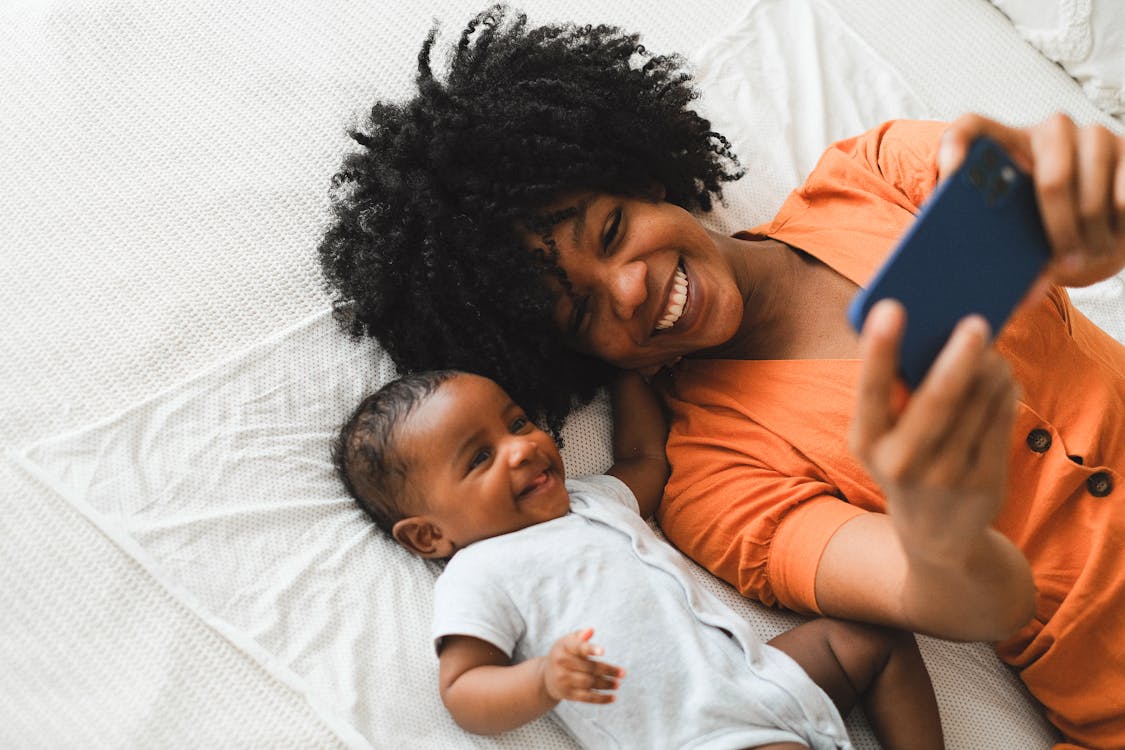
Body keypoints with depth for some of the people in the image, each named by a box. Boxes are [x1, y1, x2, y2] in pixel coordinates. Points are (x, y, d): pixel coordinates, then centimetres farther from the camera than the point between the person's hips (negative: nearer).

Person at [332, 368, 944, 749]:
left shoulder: (592, 499, 20)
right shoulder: (476, 577, -4)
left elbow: (647, 457, 38)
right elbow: (462, 692, -10)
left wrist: (623, 368, 35)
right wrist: (543, 680, -29)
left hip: (758, 669, 9)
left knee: (874, 640, 8)